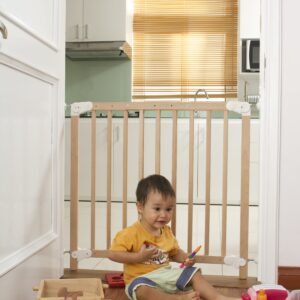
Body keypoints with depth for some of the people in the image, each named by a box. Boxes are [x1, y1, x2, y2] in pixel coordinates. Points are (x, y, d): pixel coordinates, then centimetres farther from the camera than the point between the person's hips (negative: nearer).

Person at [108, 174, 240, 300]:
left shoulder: (166, 232, 6)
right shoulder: (131, 233, -16)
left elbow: (175, 252, 20)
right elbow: (112, 254, -19)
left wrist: (185, 258, -3)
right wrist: (139, 257, -26)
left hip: (166, 274, 7)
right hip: (142, 278, -6)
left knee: (194, 274, -2)